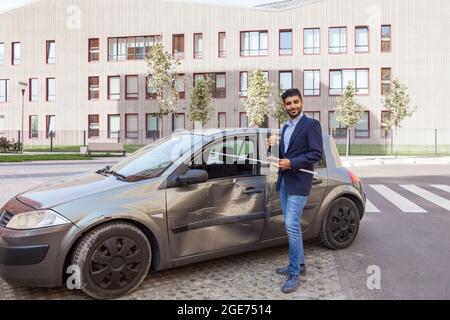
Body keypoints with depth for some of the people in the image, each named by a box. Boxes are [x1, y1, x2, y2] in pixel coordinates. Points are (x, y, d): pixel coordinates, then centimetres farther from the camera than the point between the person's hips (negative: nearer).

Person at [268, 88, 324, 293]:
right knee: (291, 226, 14)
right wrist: (274, 145, 3)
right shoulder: (285, 127, 17)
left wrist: (291, 163, -19)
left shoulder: (311, 124, -7)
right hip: (284, 182, 8)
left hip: (298, 183, -8)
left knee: (292, 226, -10)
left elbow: (317, 153, -14)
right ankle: (299, 264, 28)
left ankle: (295, 274, 2)